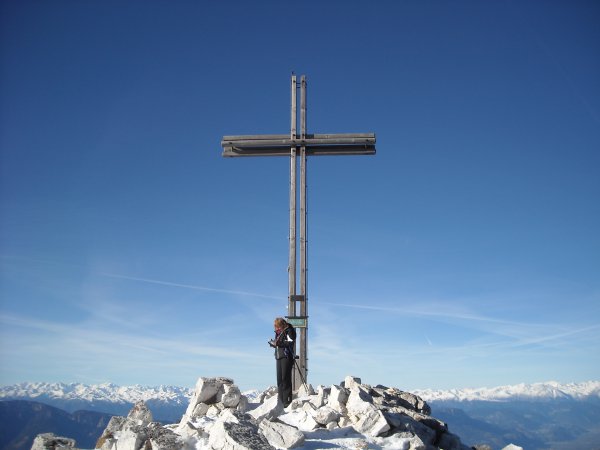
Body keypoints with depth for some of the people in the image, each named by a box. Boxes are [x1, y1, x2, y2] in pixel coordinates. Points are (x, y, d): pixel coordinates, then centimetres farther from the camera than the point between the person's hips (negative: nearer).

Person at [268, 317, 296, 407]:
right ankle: (281, 401, 10)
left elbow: (290, 342, -16)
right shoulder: (278, 332, 18)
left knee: (285, 378, -9)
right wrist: (273, 343, 1)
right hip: (279, 357, 8)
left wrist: (278, 343, -20)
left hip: (287, 356, -8)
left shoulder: (289, 331, -4)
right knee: (279, 379, 5)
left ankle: (287, 401, -6)